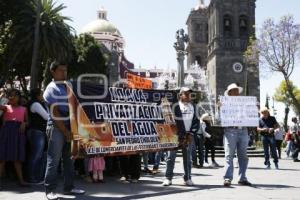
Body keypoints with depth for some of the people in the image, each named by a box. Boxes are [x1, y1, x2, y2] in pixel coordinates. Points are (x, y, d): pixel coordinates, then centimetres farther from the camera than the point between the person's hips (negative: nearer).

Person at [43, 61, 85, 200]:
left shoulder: (68, 87, 16)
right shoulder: (51, 89, -4)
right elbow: (55, 114, -11)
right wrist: (65, 132, -12)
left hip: (69, 127, 7)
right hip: (56, 128, -7)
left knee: (69, 159, 9)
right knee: (53, 160, -5)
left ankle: (69, 187, 16)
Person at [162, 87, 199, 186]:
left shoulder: (193, 107, 11)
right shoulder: (176, 106, -4)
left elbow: (196, 121, 12)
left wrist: (191, 134, 0)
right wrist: (181, 137, -9)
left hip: (188, 136, 4)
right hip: (176, 136, -4)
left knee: (188, 158, 6)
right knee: (171, 156, -4)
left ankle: (187, 178, 14)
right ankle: (168, 178, 3)